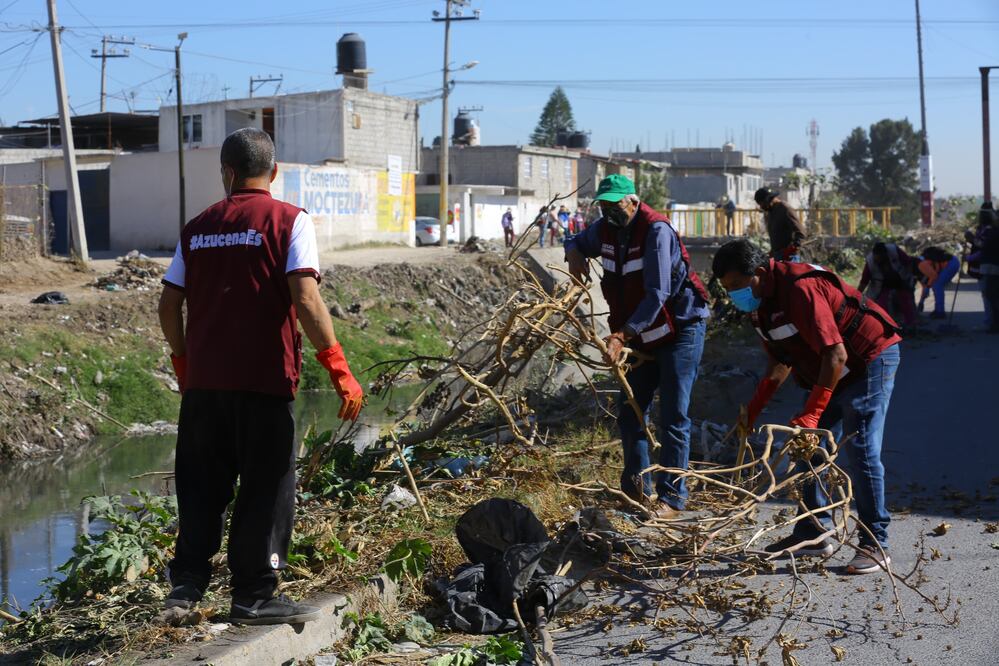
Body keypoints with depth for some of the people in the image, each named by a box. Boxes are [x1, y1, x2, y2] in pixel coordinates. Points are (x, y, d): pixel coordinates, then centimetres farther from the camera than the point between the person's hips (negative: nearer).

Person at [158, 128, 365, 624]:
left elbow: (169, 305, 9)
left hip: (202, 379, 4)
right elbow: (306, 299, -14)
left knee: (201, 486, 16)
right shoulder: (289, 221, -3)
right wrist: (339, 369, -11)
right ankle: (254, 597, 10)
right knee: (264, 489, 5)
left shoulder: (198, 227, 10)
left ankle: (188, 579, 16)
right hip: (263, 379, -4)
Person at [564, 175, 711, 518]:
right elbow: (578, 242, 24)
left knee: (673, 416, -8)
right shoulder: (604, 229, 1)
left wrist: (621, 336, -35)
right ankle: (636, 489, 22)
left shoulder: (656, 231, -23)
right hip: (643, 335, 8)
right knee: (630, 411, 10)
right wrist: (575, 253, -3)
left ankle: (672, 496, -3)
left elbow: (657, 295, -29)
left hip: (681, 328, -8)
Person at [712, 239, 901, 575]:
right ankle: (812, 533, 17)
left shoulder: (799, 289, -29)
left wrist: (811, 414, -32)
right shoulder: (761, 302, 3)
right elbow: (780, 361, 14)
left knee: (861, 452, -13)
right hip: (829, 371, 10)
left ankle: (875, 544, -6)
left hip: (870, 360, -10)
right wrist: (753, 409, 5)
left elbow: (836, 355, -31)